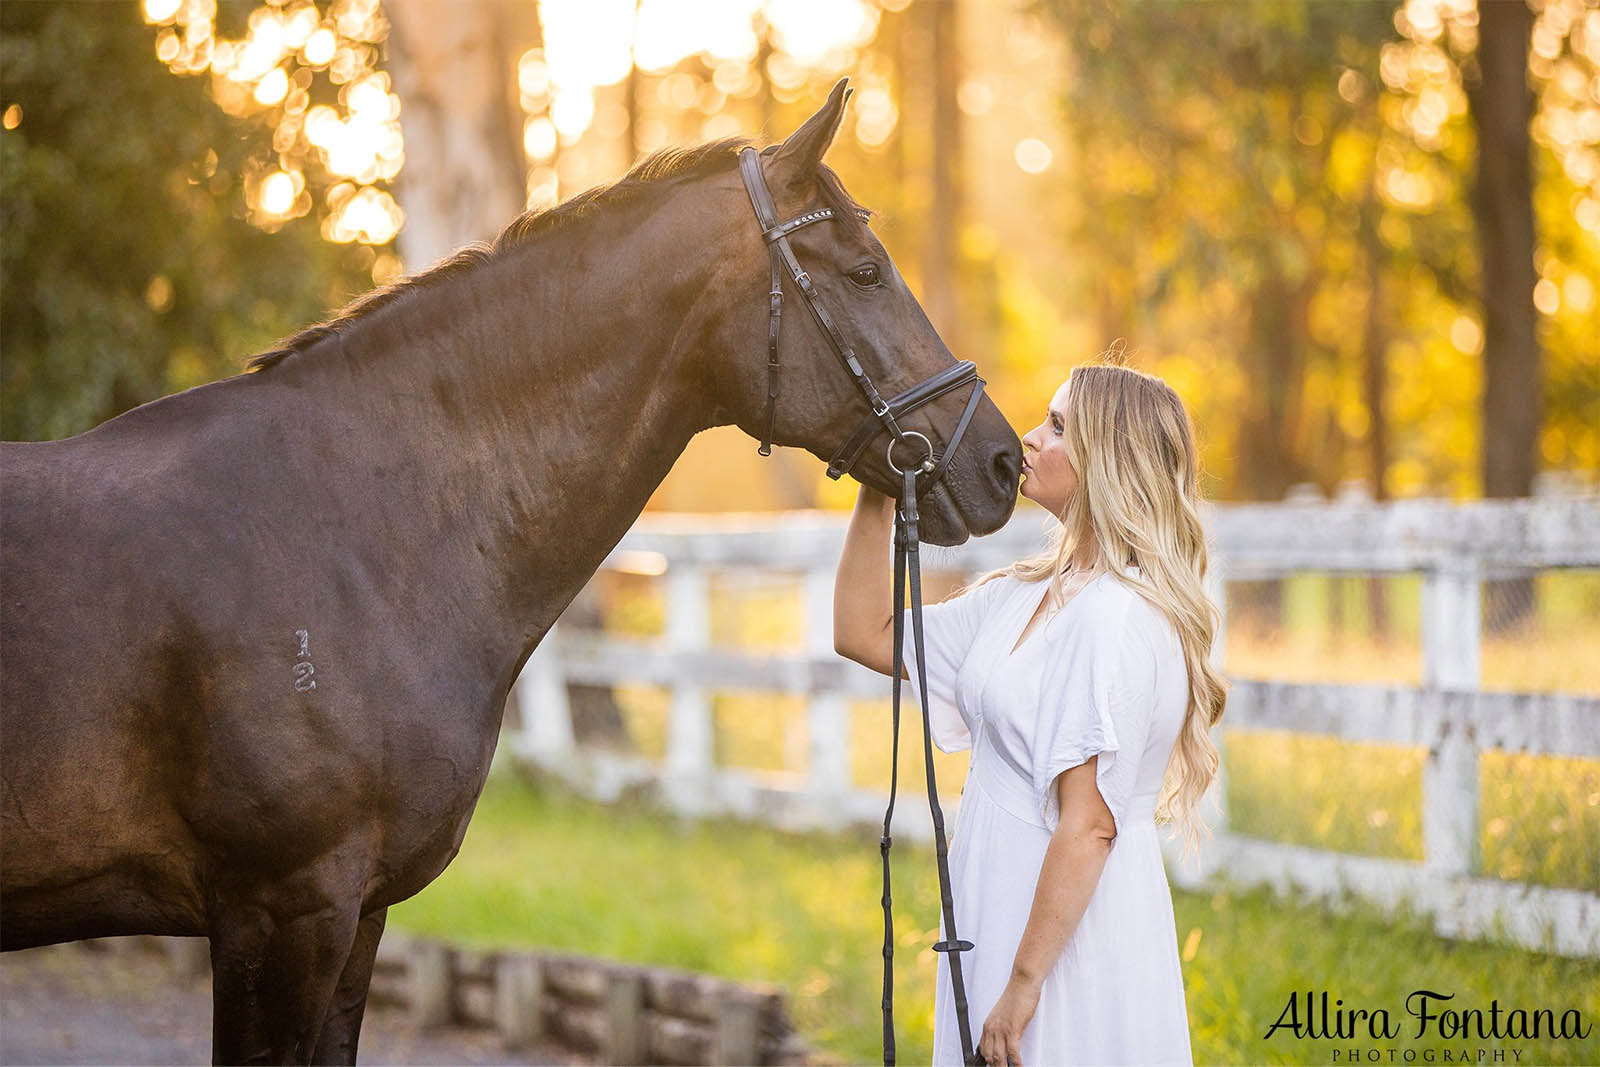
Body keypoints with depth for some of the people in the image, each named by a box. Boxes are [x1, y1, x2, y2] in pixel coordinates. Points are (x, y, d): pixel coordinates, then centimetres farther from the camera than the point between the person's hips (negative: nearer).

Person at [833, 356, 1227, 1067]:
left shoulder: (1114, 618, -18)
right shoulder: (1030, 595, 10)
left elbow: (1087, 824, -22)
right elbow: (865, 633, 19)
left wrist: (1024, 984, -21)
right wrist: (879, 491, 11)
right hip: (1003, 915, 9)